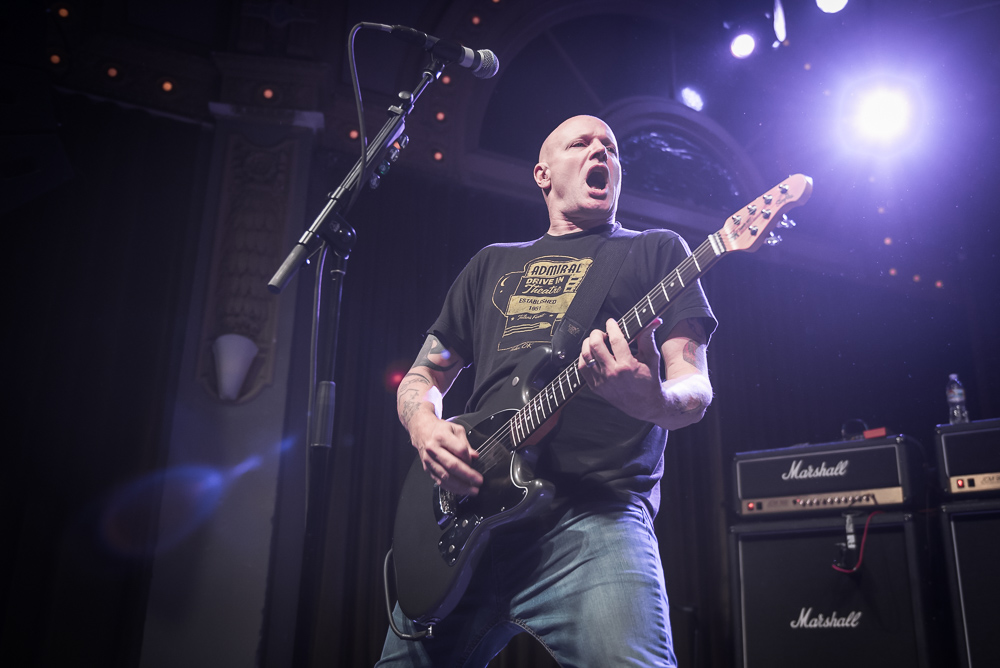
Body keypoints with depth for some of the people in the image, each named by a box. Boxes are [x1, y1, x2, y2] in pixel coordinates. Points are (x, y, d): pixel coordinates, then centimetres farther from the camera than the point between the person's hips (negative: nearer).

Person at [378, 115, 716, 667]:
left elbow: (695, 388, 3)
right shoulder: (492, 264, 24)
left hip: (595, 511, -4)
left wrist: (654, 401, -21)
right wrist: (426, 429, 0)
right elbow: (421, 377, 24)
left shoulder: (656, 250, 14)